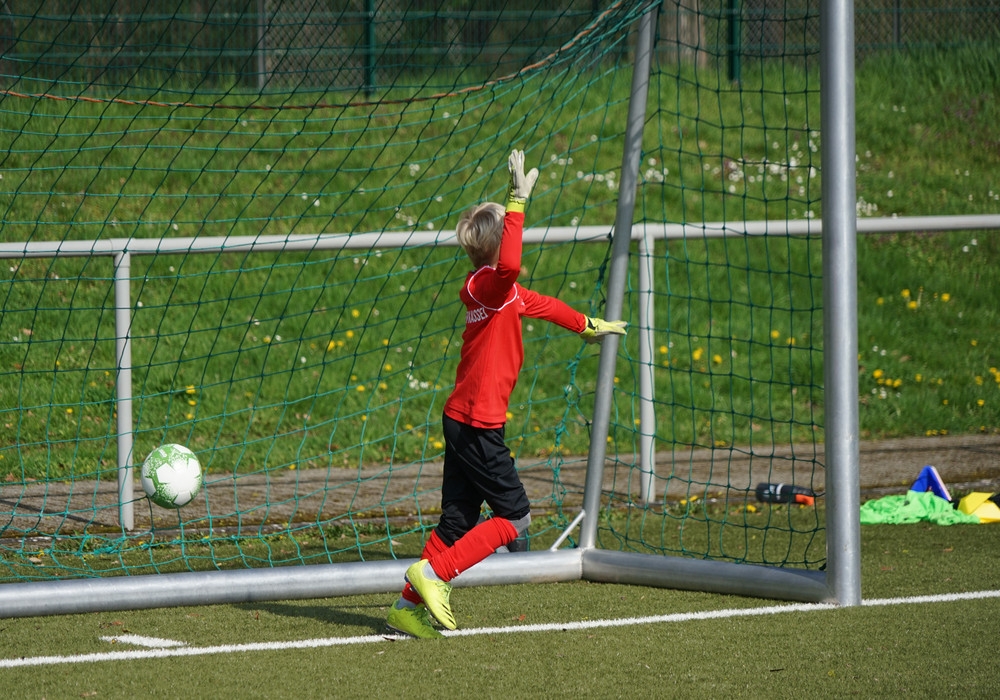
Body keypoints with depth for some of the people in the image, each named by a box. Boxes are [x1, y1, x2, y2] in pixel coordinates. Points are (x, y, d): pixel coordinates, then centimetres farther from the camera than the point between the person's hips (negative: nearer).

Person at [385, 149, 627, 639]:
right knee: (514, 516, -2)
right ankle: (433, 574, -7)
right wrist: (517, 204, -38)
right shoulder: (486, 284, -16)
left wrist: (588, 326, 47)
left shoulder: (495, 289, 14)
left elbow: (538, 304, 33)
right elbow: (509, 266, -41)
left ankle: (410, 606, 13)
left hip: (463, 419, 9)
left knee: (457, 520, 12)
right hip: (477, 423, -9)